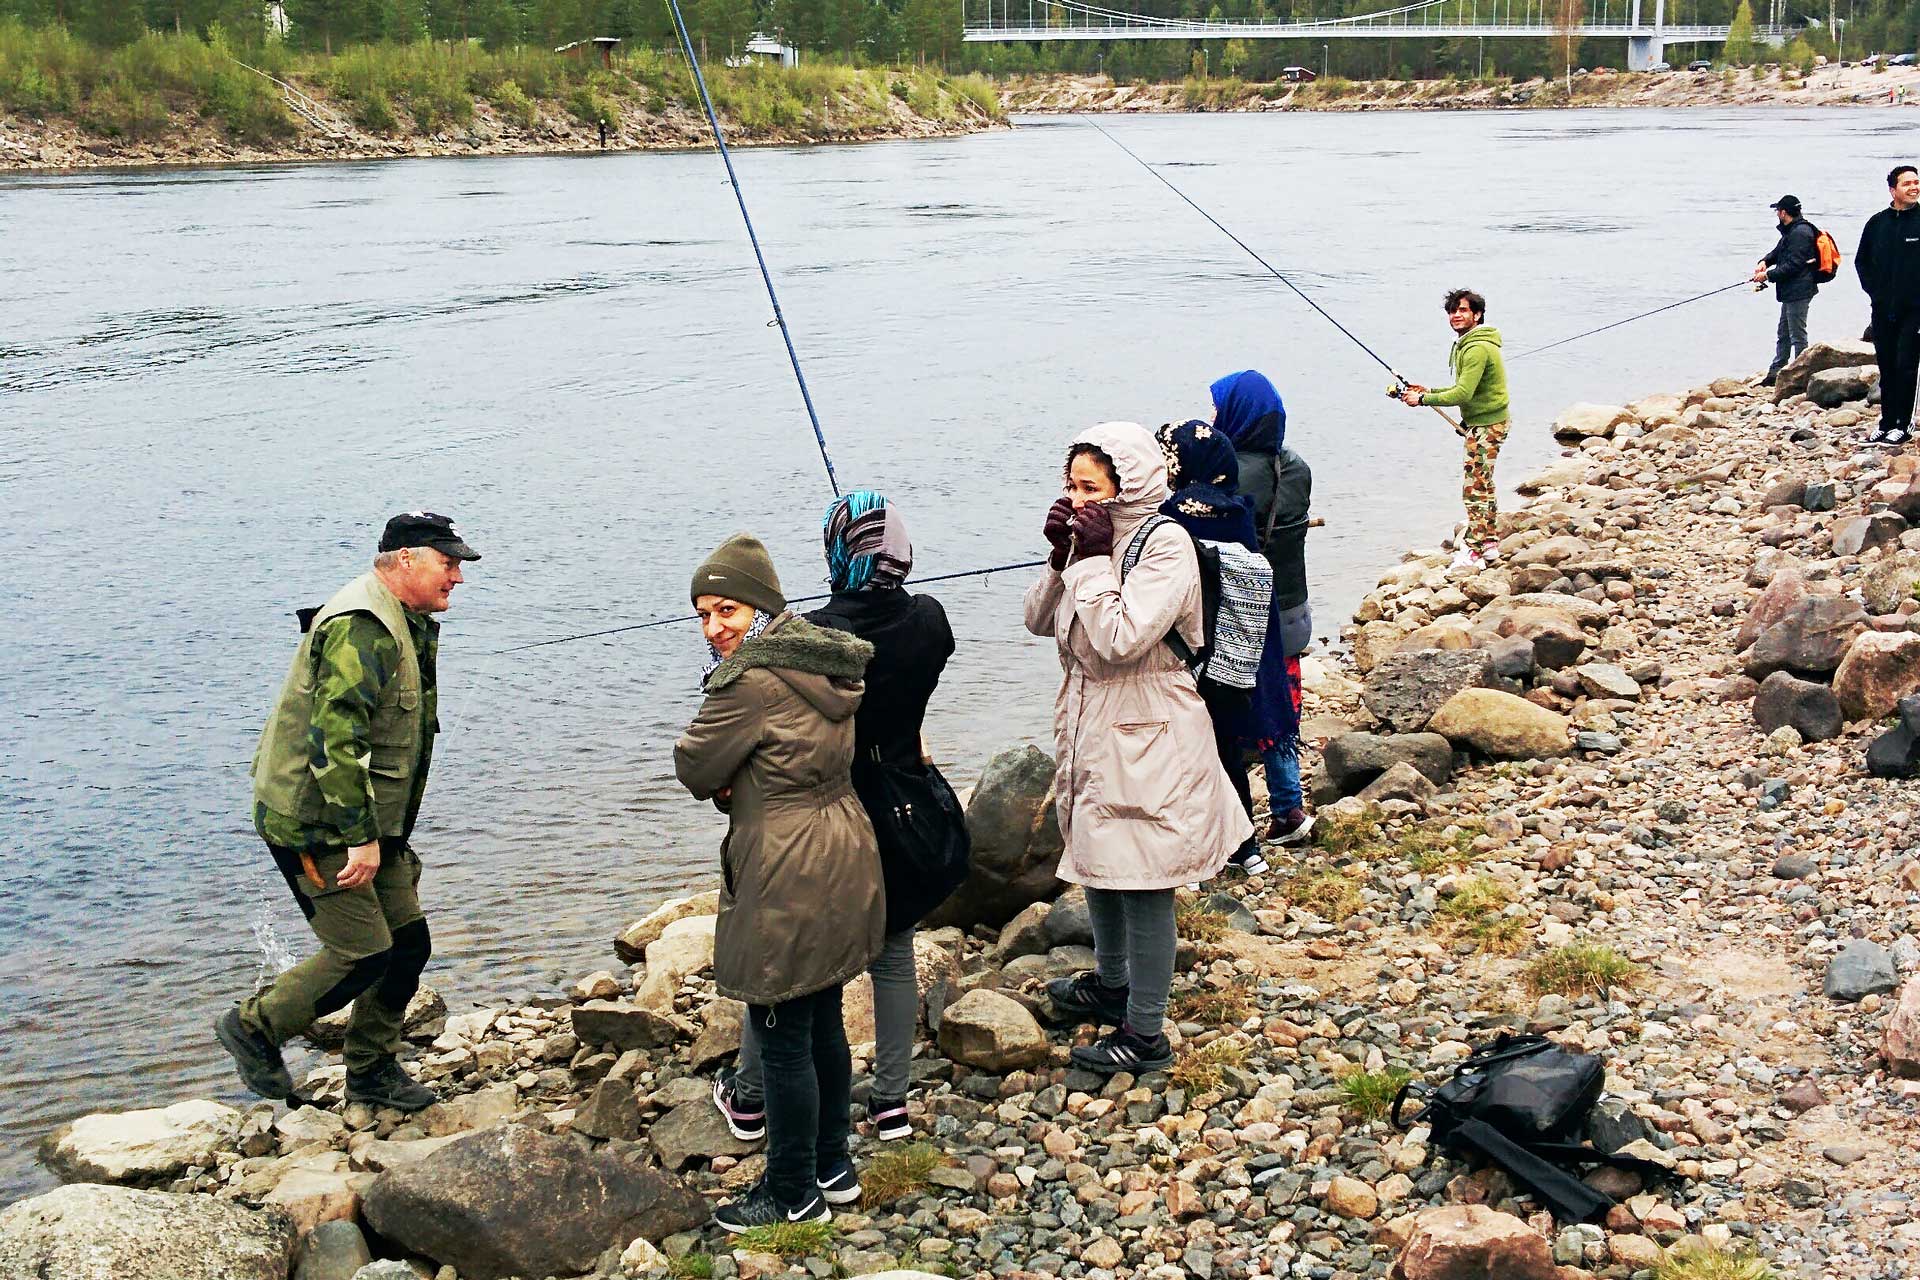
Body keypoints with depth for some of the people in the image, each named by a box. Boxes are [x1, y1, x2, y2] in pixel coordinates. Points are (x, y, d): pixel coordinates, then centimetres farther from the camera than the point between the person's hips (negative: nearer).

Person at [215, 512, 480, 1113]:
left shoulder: (406, 625, 15)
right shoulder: (360, 628, -21)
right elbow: (335, 740, -28)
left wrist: (385, 833, 25)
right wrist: (361, 837, -27)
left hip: (367, 823, 10)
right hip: (316, 824, -10)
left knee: (408, 944, 9)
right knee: (364, 954, -9)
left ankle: (373, 1071, 23)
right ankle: (254, 1025, 12)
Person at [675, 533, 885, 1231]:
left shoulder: (751, 680, -21)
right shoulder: (822, 660, 8)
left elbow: (695, 769, -12)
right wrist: (738, 787, 2)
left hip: (789, 881, -10)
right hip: (843, 859, 10)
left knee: (782, 1038, 2)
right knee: (824, 1023, 19)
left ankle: (795, 1195, 13)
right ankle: (833, 1166, 32)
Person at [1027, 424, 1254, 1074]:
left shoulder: (1165, 547, -19)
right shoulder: (1096, 536, 4)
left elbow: (1121, 639, -28)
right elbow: (1040, 620, 6)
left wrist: (1093, 559, -22)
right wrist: (1061, 556, -8)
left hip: (1145, 739, -9)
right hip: (1090, 728, 9)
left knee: (1141, 882, -1)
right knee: (1097, 861, 23)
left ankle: (1146, 1033, 10)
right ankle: (1111, 983, 44)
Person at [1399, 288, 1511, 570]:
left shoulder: (1477, 348, -21)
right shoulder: (1469, 344, 14)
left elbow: (1463, 394, -26)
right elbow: (1465, 390, 20)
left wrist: (1423, 399, -19)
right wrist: (1428, 391, 10)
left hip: (1486, 426, -11)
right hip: (1484, 423, 11)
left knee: (1474, 488, -9)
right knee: (1483, 484, 17)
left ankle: (1474, 552, -6)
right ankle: (1490, 544, 26)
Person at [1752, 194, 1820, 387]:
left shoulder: (1800, 232, -18)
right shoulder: (1791, 230, 15)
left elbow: (1793, 265, -23)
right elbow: (1778, 251, 24)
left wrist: (1768, 275, -18)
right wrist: (1765, 261, 3)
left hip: (1799, 291, -11)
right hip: (1791, 292, 11)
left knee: (1797, 335, -6)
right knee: (1783, 334, 17)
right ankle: (1775, 373, 24)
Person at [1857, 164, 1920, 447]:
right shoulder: (1877, 222, 7)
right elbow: (1862, 260, 18)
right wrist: (1873, 289, 7)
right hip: (1883, 309, 4)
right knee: (1886, 367, 9)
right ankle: (1887, 422, 17)